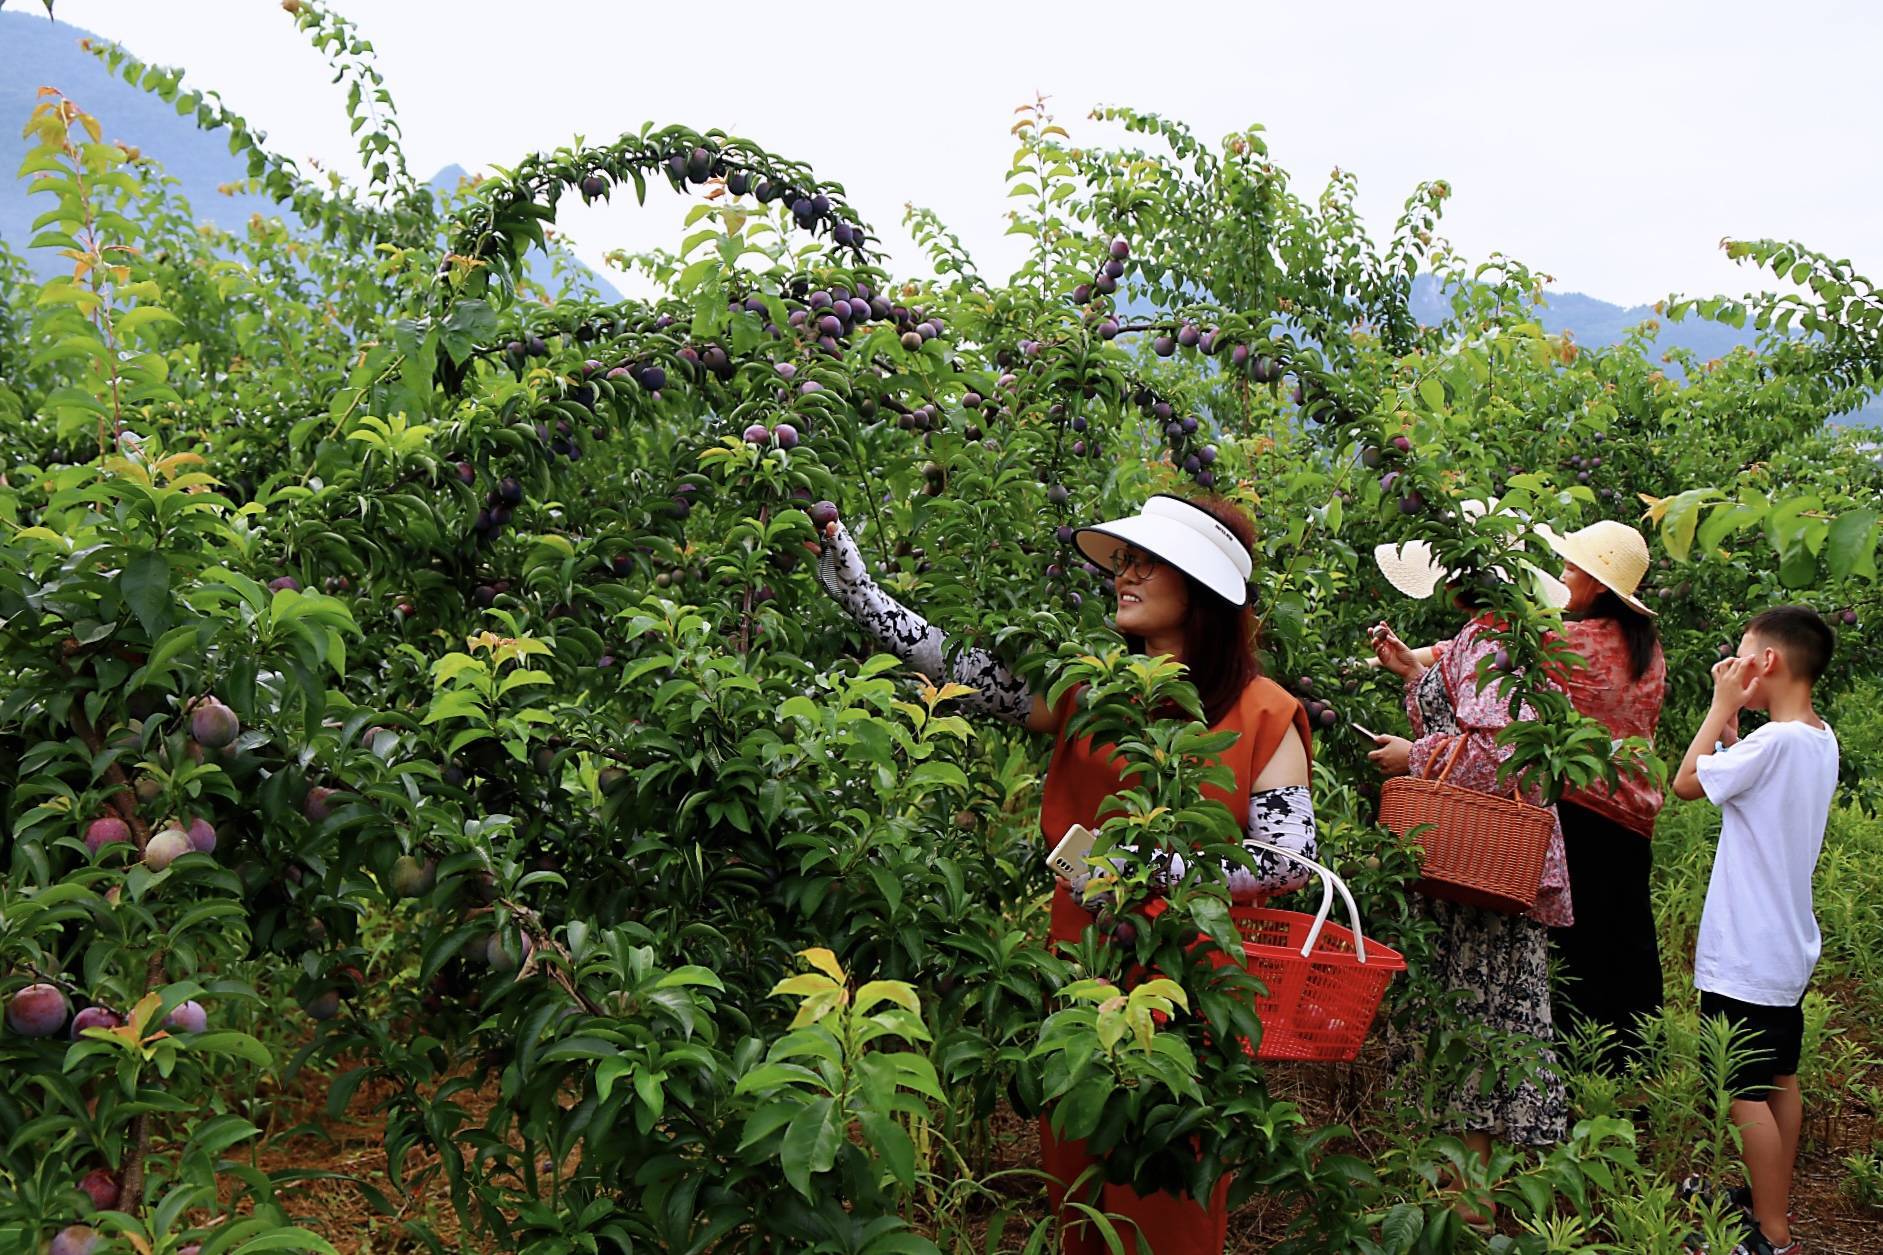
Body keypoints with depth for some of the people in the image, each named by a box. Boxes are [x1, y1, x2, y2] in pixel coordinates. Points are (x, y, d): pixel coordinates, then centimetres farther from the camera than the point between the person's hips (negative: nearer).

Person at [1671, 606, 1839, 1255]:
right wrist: (1732, 720, 7)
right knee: (1780, 1080, 18)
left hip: (1745, 955, -10)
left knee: (1746, 1091, -2)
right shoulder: (1822, 740, 6)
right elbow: (1741, 777, 14)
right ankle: (1772, 1202, 31)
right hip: (1788, 948, 10)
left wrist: (1722, 704, -8)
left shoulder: (1775, 741, -23)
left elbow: (1686, 782, -13)